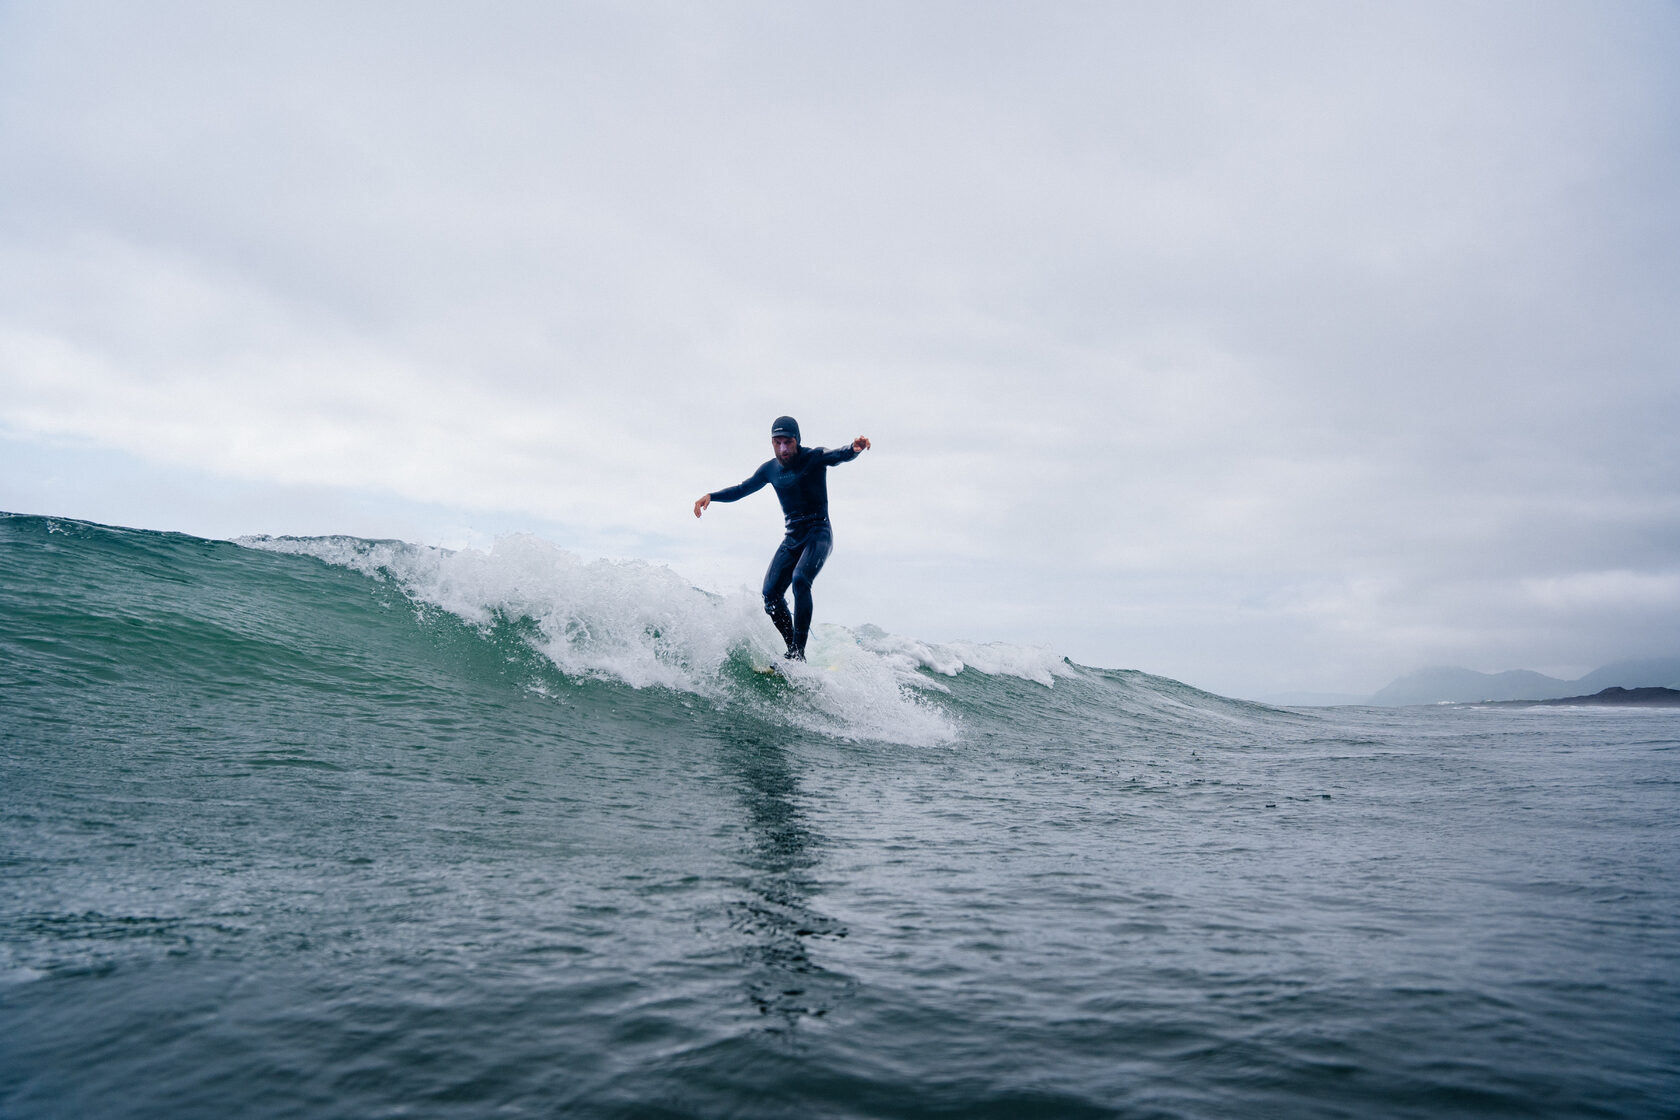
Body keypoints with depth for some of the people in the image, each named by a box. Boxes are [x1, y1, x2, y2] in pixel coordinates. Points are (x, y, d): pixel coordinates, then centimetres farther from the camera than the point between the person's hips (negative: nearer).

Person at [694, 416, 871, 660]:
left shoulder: (814, 457, -7)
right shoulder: (770, 470, 8)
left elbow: (839, 455, -26)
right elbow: (741, 490, 18)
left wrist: (854, 449, -50)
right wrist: (711, 496, 3)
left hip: (818, 534, -6)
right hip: (792, 537, 6)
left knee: (800, 579, -29)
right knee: (771, 593, -8)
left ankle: (798, 652, -28)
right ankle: (794, 650, 2)